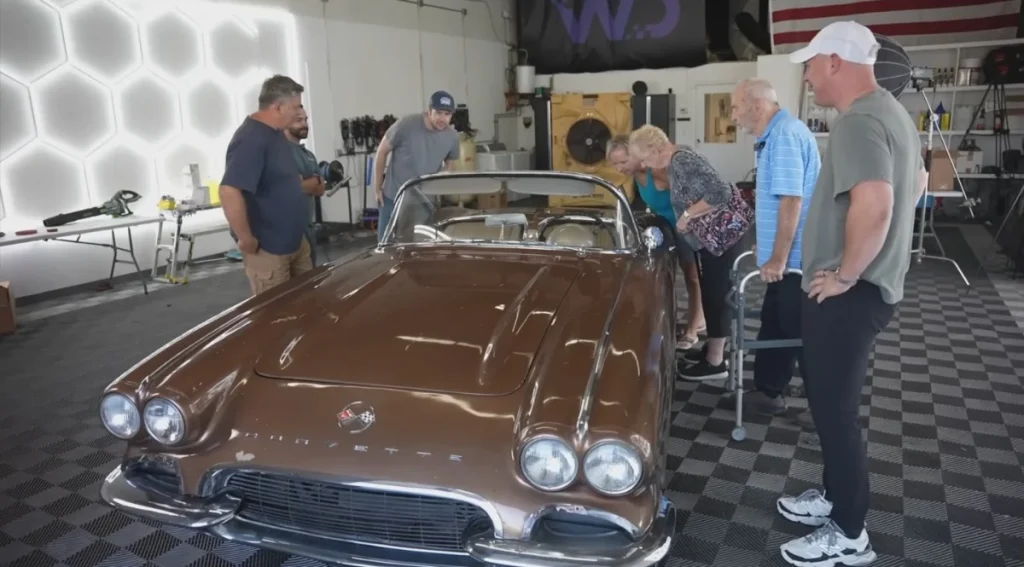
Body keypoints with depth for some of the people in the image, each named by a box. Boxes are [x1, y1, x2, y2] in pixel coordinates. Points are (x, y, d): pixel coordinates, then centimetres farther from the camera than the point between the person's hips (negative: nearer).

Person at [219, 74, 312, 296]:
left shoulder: (276, 133, 8)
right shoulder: (250, 140, -23)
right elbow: (229, 193, -32)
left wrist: (305, 183, 10)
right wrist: (246, 239, -25)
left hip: (295, 240, 9)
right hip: (268, 247, -9)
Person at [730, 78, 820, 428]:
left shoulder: (785, 133, -19)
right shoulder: (776, 134, 13)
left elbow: (792, 200, -25)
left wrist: (778, 259, -23)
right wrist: (768, 248, 26)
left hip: (796, 260, -10)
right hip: (791, 257, 10)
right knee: (775, 327, 17)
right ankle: (768, 393, 29)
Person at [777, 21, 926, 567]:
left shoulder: (857, 121, -21)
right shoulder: (891, 111, 13)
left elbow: (873, 205, -36)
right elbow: (917, 181, 27)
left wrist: (845, 274, -22)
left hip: (845, 296, -10)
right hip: (872, 287, 10)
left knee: (834, 408, 1)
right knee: (833, 402, 21)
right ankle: (836, 495, 37)